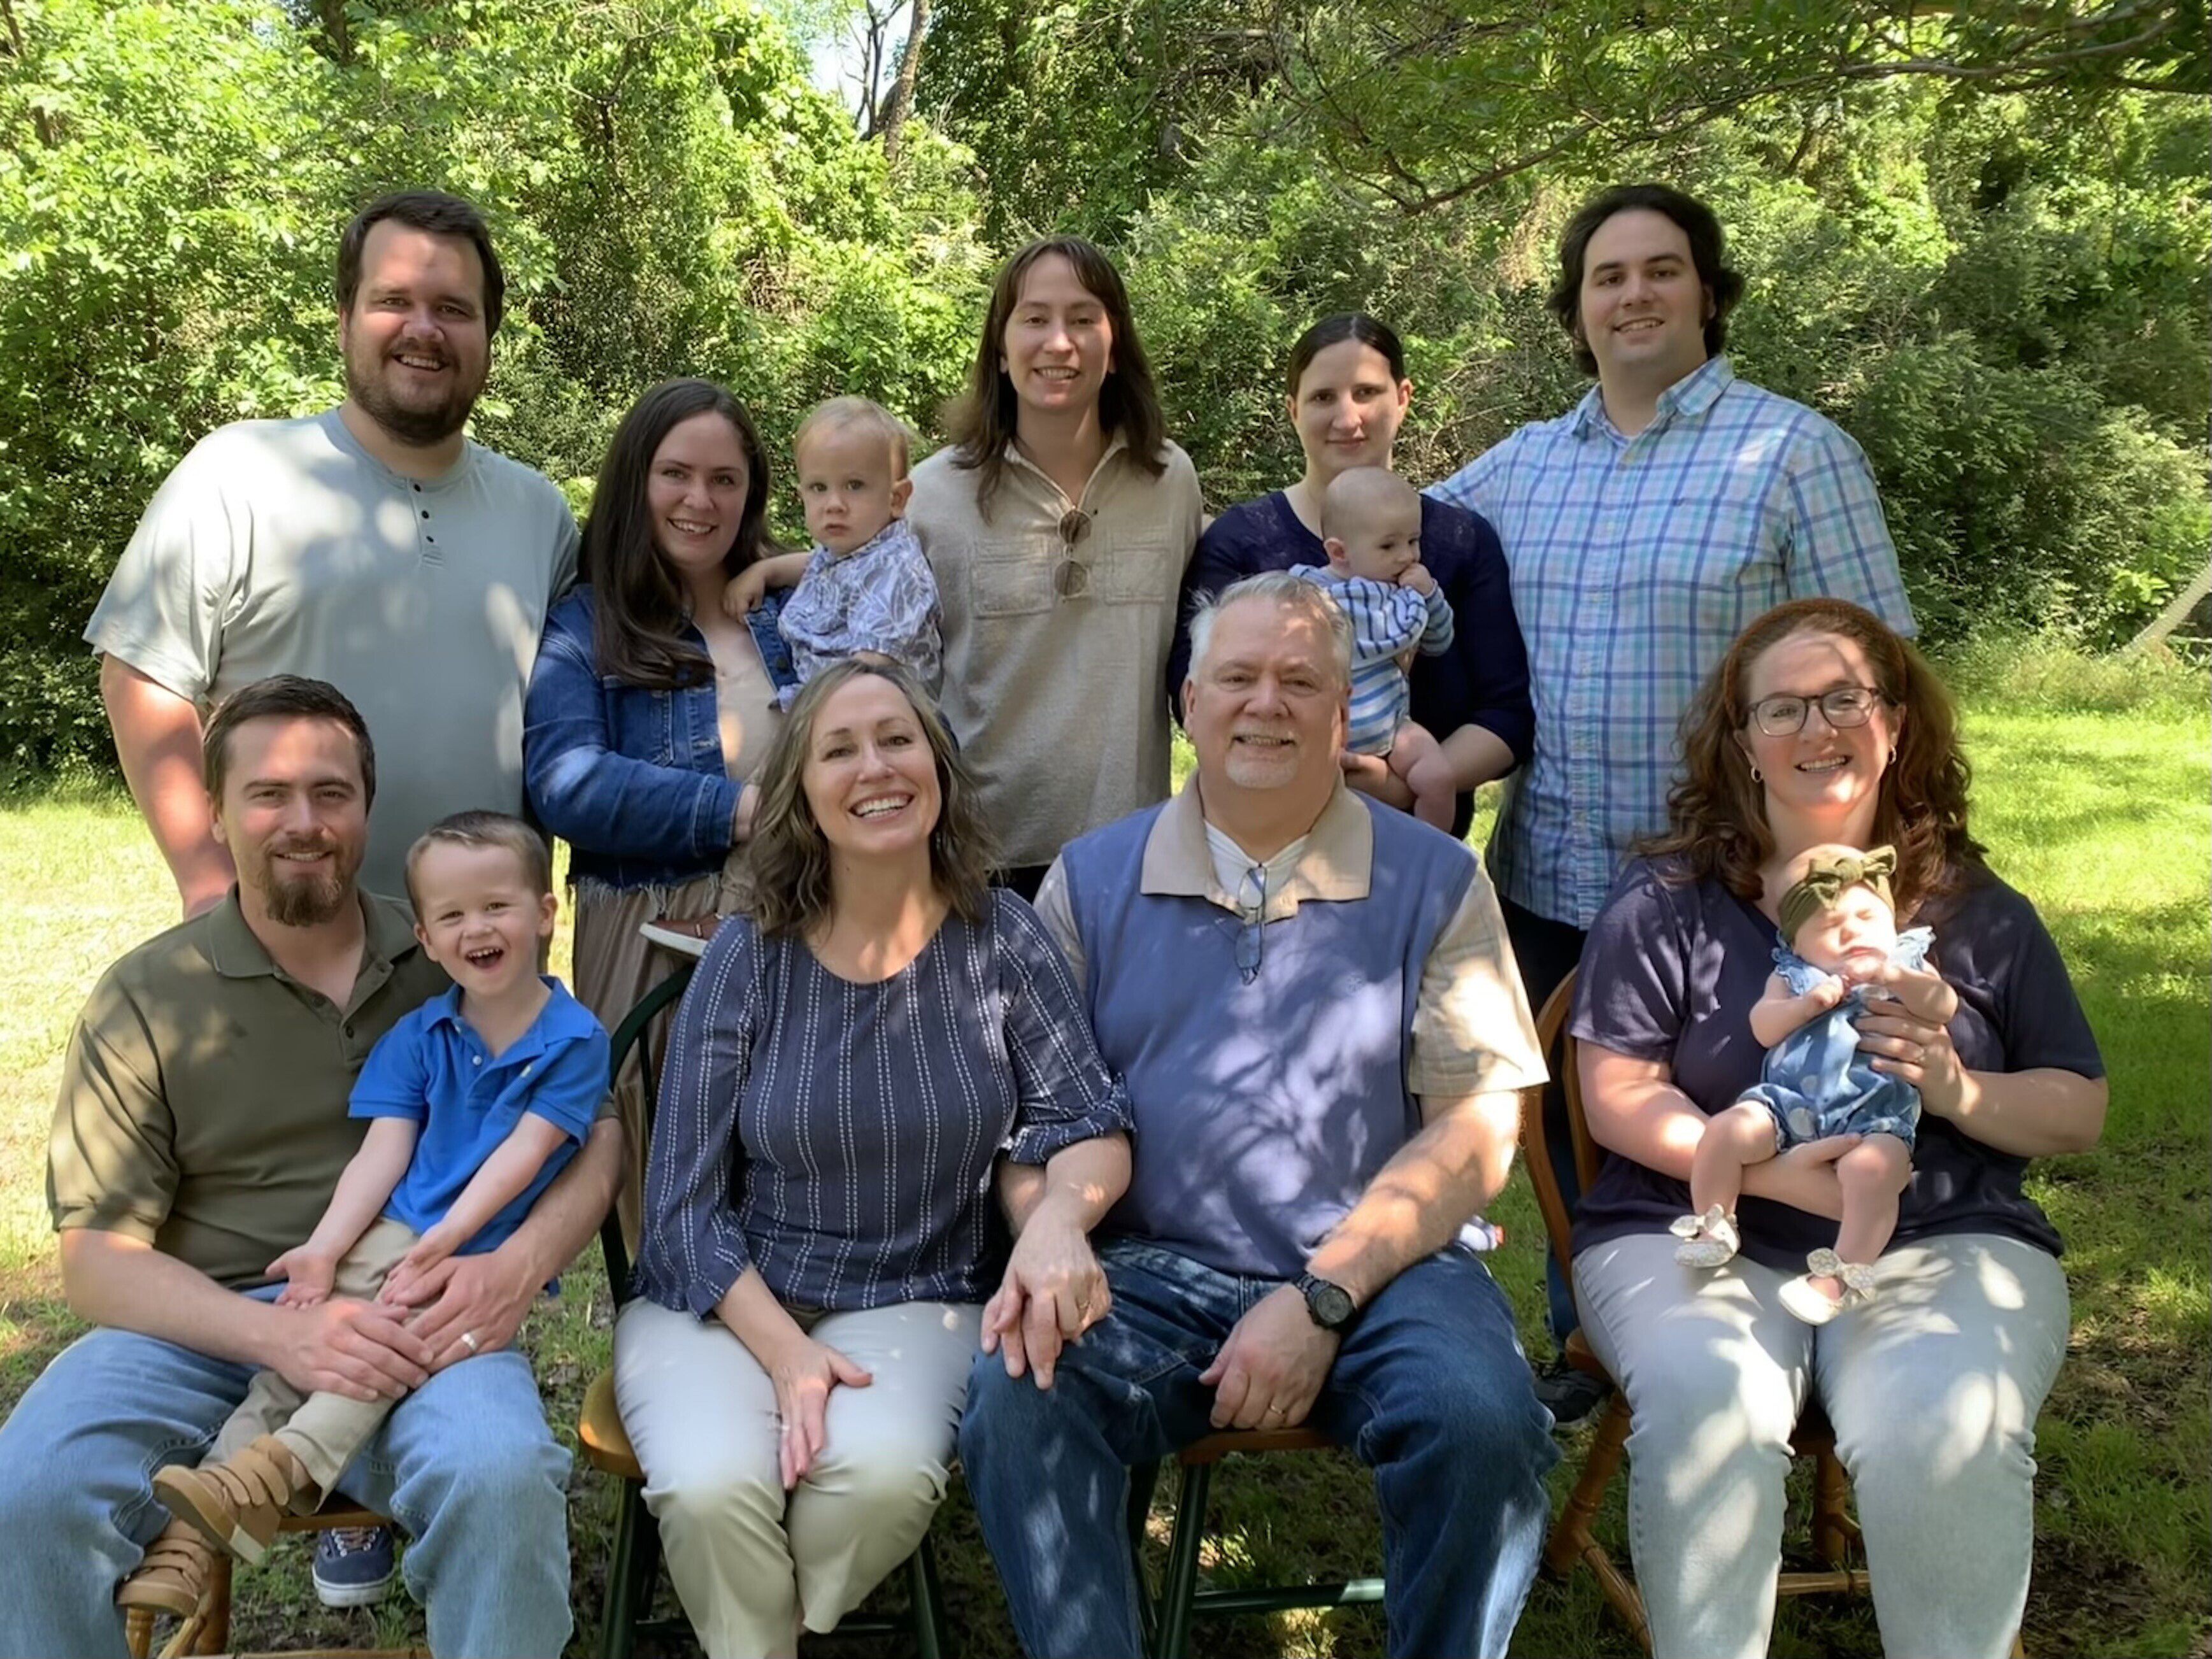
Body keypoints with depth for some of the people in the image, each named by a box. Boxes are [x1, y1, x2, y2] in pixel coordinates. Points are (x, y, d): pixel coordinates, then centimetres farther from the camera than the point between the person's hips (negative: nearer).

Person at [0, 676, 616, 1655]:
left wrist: (519, 1266, -12)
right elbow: (98, 1261, 1)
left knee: (502, 1476, -32)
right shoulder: (143, 1001, 7)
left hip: (418, 1316, 0)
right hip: (202, 1330, 0)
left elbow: (596, 1136, 10)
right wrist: (276, 1331, -19)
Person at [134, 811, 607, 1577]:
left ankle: (283, 1466, -38)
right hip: (389, 1236, 5)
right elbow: (383, 1152, 2)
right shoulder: (416, 1037, 10)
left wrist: (444, 1241, -19)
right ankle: (228, 1474, -20)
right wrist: (324, 1247, -12)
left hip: (486, 1259, -4)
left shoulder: (574, 1039, -3)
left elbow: (522, 1153, -10)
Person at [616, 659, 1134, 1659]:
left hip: (912, 1303, 1)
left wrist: (1058, 1218, -30)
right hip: (724, 1301, 0)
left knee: (884, 1475, -30)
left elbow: (1086, 1122, -6)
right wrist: (787, 1356, -19)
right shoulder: (748, 959, -6)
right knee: (715, 1487, -30)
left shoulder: (999, 941, -3)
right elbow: (685, 1207, -5)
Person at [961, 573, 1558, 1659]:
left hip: (1379, 1271, 0)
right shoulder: (1092, 882, 11)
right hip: (1153, 1270, 1)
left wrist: (1321, 1299, -12)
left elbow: (1477, 1127, -1)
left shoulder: (1433, 881, 6)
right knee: (1014, 1399, -27)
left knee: (1480, 1420, -29)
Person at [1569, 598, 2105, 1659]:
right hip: (1699, 1235, -1)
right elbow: (1618, 1097, -4)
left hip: (1942, 1246, 2)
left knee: (1945, 1430, -30)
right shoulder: (1666, 901, 2)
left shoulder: (1981, 914, 10)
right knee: (1705, 1405, -32)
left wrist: (1961, 1093, -10)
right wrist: (1769, 1170, -20)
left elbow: (2082, 1112, 12)